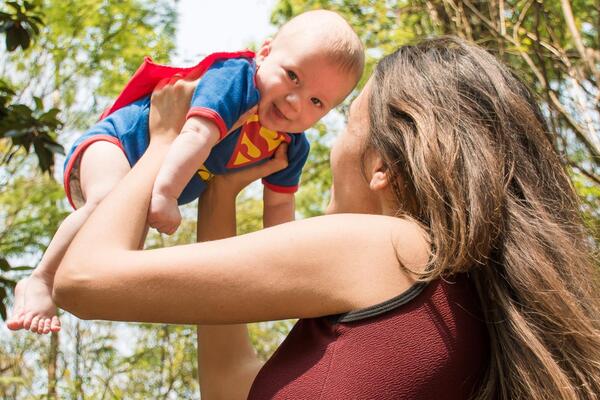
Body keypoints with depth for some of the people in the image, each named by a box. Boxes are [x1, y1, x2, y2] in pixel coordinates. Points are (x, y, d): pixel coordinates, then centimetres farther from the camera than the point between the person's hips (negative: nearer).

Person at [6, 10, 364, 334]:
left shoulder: (292, 147, -8)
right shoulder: (235, 79, -30)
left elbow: (278, 205, 2)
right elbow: (197, 134, -45)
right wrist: (166, 194, -55)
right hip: (114, 143, -9)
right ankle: (40, 282, -29)